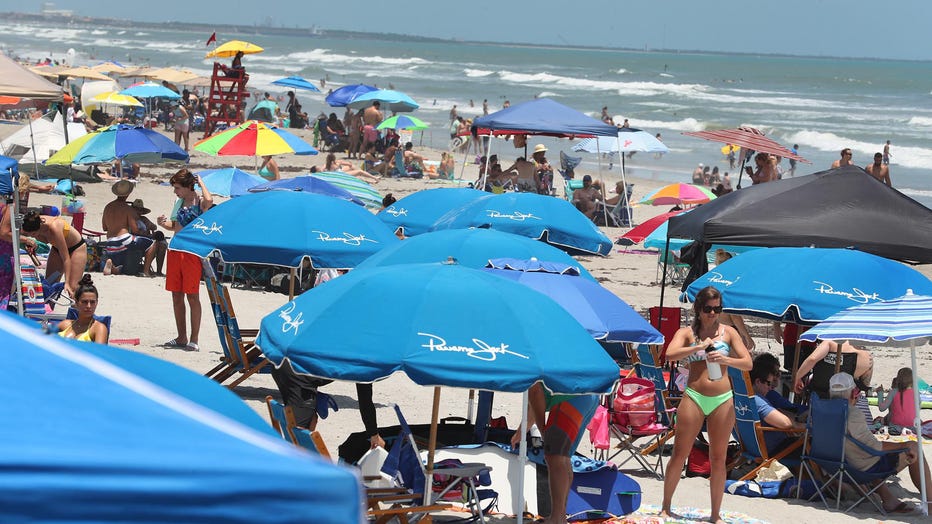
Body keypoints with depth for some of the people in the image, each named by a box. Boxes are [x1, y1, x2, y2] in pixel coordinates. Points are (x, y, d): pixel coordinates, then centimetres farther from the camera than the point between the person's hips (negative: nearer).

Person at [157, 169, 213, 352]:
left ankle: (194, 340, 2)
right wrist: (164, 223, 2)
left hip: (192, 252, -8)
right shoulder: (180, 202, 12)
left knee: (192, 296, -3)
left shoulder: (200, 202, -10)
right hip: (175, 250, 8)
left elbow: (209, 201, -35)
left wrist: (200, 182, -19)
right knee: (176, 295, 10)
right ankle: (181, 337, 20)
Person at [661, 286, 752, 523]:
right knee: (679, 454, 1)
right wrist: (700, 346, -25)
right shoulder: (687, 332, 3)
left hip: (722, 400, 1)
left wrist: (725, 359, -19)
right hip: (694, 397, -1)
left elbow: (748, 363, 0)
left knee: (718, 459, 4)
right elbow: (670, 354, -15)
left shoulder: (728, 332, 7)